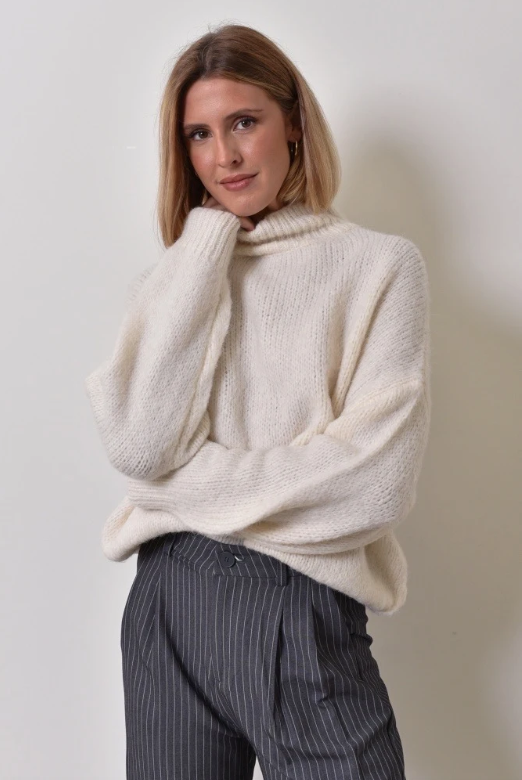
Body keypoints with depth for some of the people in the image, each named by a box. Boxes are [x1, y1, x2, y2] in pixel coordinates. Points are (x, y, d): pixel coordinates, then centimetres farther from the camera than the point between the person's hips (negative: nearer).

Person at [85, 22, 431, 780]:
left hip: (306, 610, -3)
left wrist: (192, 485, -7)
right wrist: (205, 252, -7)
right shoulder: (173, 275, 8)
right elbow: (138, 444, -9)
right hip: (171, 602, 4)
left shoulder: (381, 265, -3)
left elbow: (377, 481, -13)